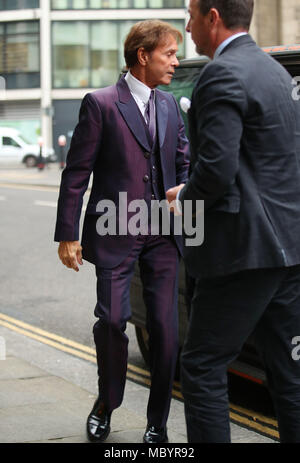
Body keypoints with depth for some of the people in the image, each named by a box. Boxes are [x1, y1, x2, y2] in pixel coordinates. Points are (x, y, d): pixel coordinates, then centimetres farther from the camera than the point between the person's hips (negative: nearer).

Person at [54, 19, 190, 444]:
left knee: (165, 327, 2)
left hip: (162, 234, 5)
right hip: (115, 233, -4)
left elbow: (184, 163, 19)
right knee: (112, 320, -5)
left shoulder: (170, 106, 12)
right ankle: (106, 405, 21)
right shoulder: (101, 104, -4)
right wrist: (67, 235, -7)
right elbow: (76, 173, -4)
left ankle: (157, 423, 15)